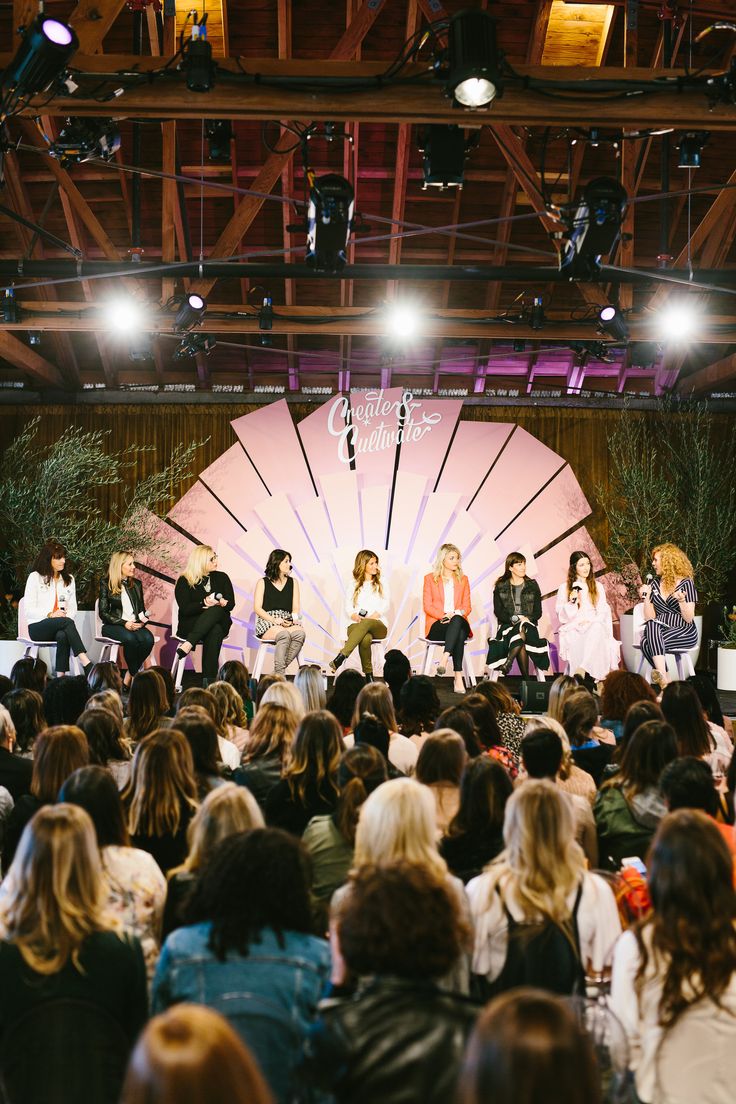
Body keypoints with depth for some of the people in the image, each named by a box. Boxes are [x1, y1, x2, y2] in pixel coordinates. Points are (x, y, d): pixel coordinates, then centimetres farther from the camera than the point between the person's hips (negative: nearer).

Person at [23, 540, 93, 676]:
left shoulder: (69, 579, 17)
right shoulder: (35, 577, 4)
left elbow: (72, 607, 14)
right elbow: (28, 610, -3)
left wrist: (67, 614, -10)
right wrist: (50, 615, -18)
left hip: (60, 628, 3)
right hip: (37, 627, -3)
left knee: (62, 636, -37)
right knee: (67, 622, -35)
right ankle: (87, 664, -47)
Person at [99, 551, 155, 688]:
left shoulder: (137, 584, 17)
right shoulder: (106, 584, 3)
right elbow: (103, 613, -2)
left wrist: (142, 621, -4)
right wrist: (124, 623, -16)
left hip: (135, 624, 4)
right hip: (113, 626, -4)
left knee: (148, 638, -31)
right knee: (130, 638, -38)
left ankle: (128, 678, -18)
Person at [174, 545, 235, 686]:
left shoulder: (221, 578, 13)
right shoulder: (184, 581, 3)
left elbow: (231, 604, 5)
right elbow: (185, 609, -9)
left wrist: (223, 603, -18)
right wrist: (204, 603, -23)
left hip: (220, 623, 2)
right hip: (189, 625, -2)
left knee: (216, 610, -37)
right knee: (214, 631, -37)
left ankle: (188, 644, -48)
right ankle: (209, 680, -44)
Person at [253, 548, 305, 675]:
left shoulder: (293, 582, 19)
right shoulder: (263, 582, 9)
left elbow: (296, 608, 13)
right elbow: (257, 608, 1)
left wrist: (294, 619, -10)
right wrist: (274, 619, -15)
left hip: (287, 622, 3)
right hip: (267, 623, -3)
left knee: (300, 633, -33)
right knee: (284, 635, -37)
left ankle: (280, 668, -28)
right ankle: (280, 676, -36)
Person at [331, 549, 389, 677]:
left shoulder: (381, 584, 18)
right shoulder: (352, 584, 15)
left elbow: (385, 605, 5)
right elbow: (348, 607, 5)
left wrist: (371, 617, -14)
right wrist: (355, 616, -19)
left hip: (378, 625, 0)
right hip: (355, 624, 0)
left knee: (366, 623, -39)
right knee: (366, 638, -39)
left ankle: (341, 657, -48)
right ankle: (368, 674, -36)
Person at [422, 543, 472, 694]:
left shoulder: (463, 579, 20)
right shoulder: (430, 578, 13)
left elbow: (467, 607, 13)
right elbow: (427, 606, 3)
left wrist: (455, 614, -11)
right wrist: (445, 615, -14)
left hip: (459, 622, 2)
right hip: (436, 626, -2)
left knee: (457, 620, -39)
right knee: (458, 633, -38)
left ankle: (445, 658, -52)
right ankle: (458, 676, -47)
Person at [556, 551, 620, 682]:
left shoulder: (598, 587, 19)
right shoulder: (564, 588, 11)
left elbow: (603, 611, 9)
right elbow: (561, 614, 6)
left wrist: (590, 621, -10)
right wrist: (572, 602, -12)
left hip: (594, 626, 1)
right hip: (572, 628, -1)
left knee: (597, 627, -36)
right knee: (575, 639, -37)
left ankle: (582, 669, -45)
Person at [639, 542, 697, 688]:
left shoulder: (686, 583, 1)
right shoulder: (654, 584, 15)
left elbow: (688, 619, -5)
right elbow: (649, 618, 9)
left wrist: (681, 600, -21)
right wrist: (646, 597, -2)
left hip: (684, 633, -4)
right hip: (659, 630, 4)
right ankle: (664, 678, -42)